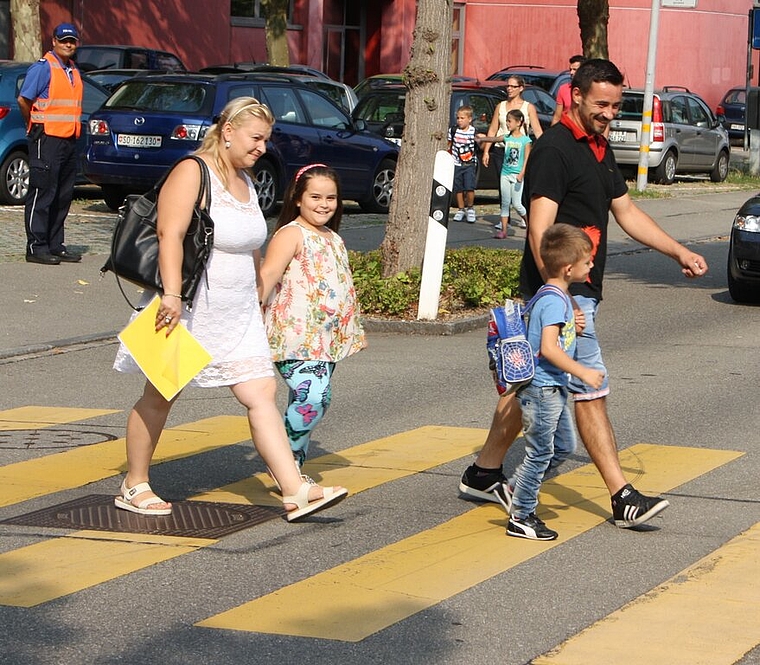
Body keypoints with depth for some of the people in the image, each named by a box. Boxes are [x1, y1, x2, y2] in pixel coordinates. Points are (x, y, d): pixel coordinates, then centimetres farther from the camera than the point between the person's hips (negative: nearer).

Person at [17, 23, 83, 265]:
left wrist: (73, 130, 14)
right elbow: (23, 100, -12)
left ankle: (55, 245, 16)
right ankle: (36, 247, -5)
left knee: (63, 196, 10)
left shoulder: (74, 71, 16)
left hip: (69, 140, 8)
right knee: (43, 193, -7)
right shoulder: (43, 67, -9)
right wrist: (35, 126, -1)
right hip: (47, 139, -8)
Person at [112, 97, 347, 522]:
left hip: (238, 312, 7)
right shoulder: (192, 173, -12)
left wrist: (259, 295, 27)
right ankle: (134, 487, 20)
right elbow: (170, 234, -23)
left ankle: (296, 492, -8)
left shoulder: (246, 182, 14)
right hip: (188, 310, -7)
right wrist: (172, 294, -32)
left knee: (263, 394, -3)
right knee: (160, 396, 6)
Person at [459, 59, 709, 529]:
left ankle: (484, 474, 24)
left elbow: (627, 212, 22)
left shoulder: (600, 149, 15)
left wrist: (679, 252, 13)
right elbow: (540, 231, -21)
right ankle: (623, 498, -7)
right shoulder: (554, 150, -15)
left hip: (580, 291, 10)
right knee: (591, 393, -8)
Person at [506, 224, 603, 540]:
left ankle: (516, 489, 29)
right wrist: (583, 372, -27)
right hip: (541, 389, -10)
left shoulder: (556, 295, 10)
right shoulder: (554, 301, -21)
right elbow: (548, 348, -30)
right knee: (540, 452, -1)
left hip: (553, 388, 10)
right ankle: (521, 518, 9)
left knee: (564, 446, 18)